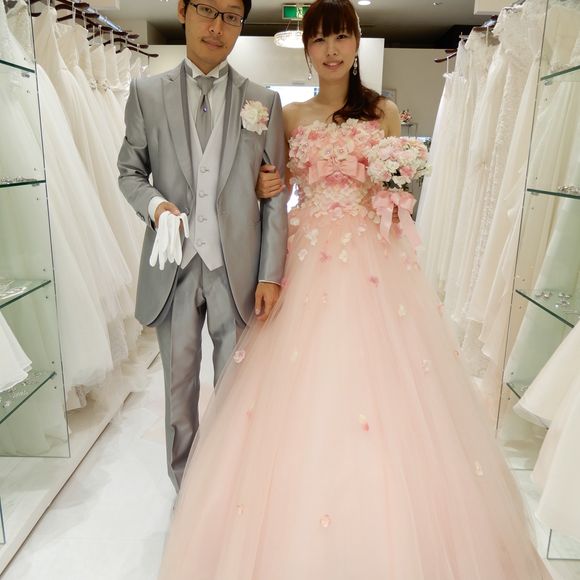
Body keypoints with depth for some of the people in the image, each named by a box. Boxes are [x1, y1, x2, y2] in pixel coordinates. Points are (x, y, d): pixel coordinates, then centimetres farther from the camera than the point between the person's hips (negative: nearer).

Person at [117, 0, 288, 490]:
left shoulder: (264, 101, 4)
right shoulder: (147, 93, 6)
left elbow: (275, 195, 1)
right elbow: (130, 171, 11)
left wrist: (271, 274, -4)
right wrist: (153, 203, -13)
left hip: (237, 266, 0)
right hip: (174, 265, 1)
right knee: (179, 381, 13)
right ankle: (184, 482, 35)